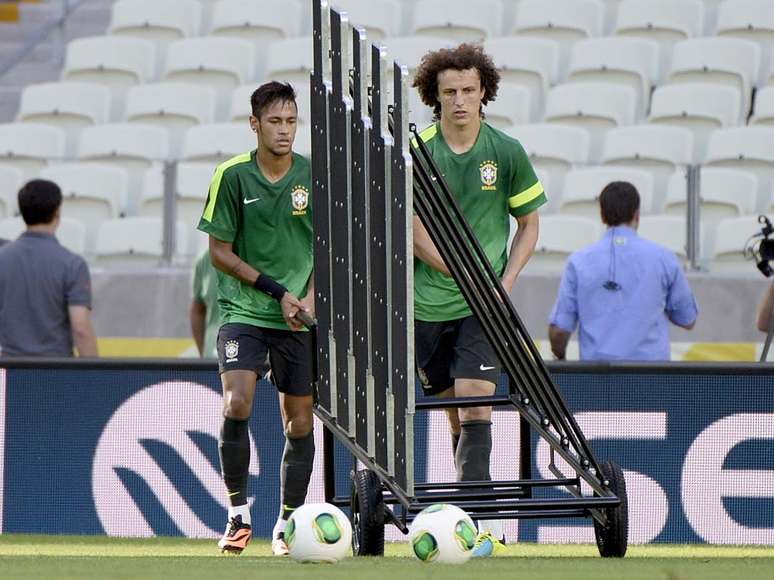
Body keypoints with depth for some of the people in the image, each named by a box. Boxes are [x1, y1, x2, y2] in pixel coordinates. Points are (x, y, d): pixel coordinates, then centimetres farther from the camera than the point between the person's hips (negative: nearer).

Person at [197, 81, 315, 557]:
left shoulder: (315, 176, 0)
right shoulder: (233, 176, -5)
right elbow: (220, 252, -2)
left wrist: (311, 295, -7)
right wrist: (275, 289, -10)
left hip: (300, 319, 2)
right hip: (243, 311, -2)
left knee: (299, 422, 3)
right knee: (236, 404, -20)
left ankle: (287, 524, 17)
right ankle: (239, 515, -6)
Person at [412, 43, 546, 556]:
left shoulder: (506, 152, -1)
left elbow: (529, 225, 9)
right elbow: (415, 229, -8)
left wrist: (504, 283, -6)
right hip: (428, 303, 1)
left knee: (474, 404, -15)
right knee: (455, 415, 8)